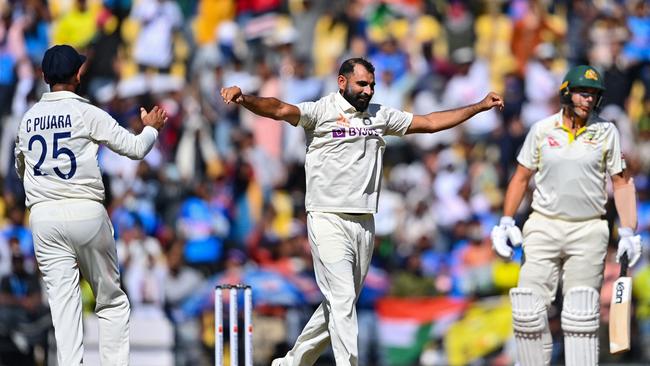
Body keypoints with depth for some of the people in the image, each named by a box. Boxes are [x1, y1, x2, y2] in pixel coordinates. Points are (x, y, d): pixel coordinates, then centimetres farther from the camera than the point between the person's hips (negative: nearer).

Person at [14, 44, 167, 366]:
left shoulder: (28, 119, 10)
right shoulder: (87, 113, -5)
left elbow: (20, 168, 24)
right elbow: (135, 148, -2)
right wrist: (151, 128, 18)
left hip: (43, 217, 3)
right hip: (86, 213, -3)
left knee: (62, 301, 0)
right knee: (111, 300, 8)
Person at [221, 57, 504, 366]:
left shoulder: (379, 116, 14)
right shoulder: (321, 111, -5)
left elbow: (429, 122, 21)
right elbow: (279, 110, -21)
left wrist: (479, 107, 21)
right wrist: (244, 99, -40)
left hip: (364, 223, 6)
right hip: (328, 221, -6)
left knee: (340, 305, 10)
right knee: (342, 301, -13)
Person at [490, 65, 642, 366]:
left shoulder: (606, 132, 1)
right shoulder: (542, 130, 3)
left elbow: (621, 182, 5)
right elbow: (521, 177, 10)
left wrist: (628, 233, -4)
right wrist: (506, 223, 2)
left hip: (588, 231, -1)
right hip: (543, 228, 1)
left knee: (581, 316, -4)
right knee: (528, 312, -8)